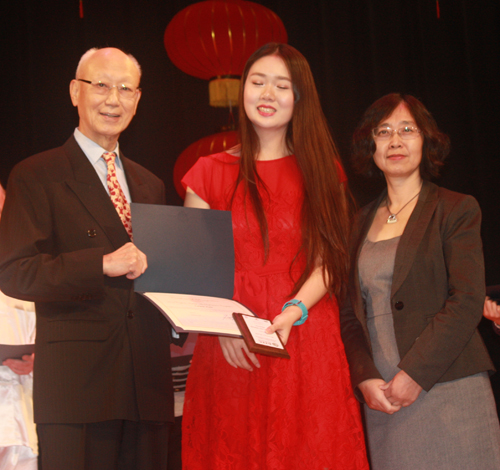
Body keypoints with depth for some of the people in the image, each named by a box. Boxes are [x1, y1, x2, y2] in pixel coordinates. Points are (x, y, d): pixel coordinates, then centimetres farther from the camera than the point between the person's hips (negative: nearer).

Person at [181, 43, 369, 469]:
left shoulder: (321, 171, 10)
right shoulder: (210, 173, 9)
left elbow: (328, 260, 3)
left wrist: (294, 311, -15)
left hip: (306, 342, 0)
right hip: (231, 350, 0)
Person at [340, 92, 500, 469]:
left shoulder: (457, 209, 2)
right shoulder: (362, 222, 14)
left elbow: (467, 302, -7)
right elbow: (350, 312, 12)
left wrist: (415, 374, -14)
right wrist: (365, 377, -3)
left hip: (446, 393, -3)